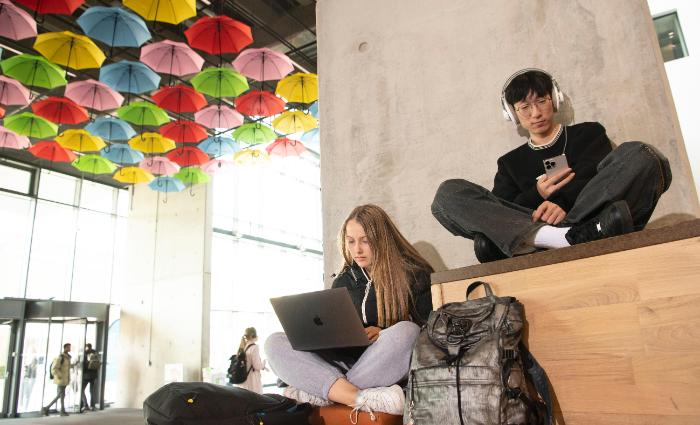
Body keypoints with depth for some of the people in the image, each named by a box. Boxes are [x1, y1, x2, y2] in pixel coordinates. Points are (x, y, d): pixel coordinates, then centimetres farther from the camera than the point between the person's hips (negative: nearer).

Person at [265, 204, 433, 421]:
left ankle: (324, 393, -27)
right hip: (345, 361, 4)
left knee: (405, 332, -37)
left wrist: (384, 335, -17)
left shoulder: (414, 275, 2)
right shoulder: (342, 282, 15)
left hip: (389, 368, -3)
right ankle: (363, 398, -35)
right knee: (275, 343, -17)